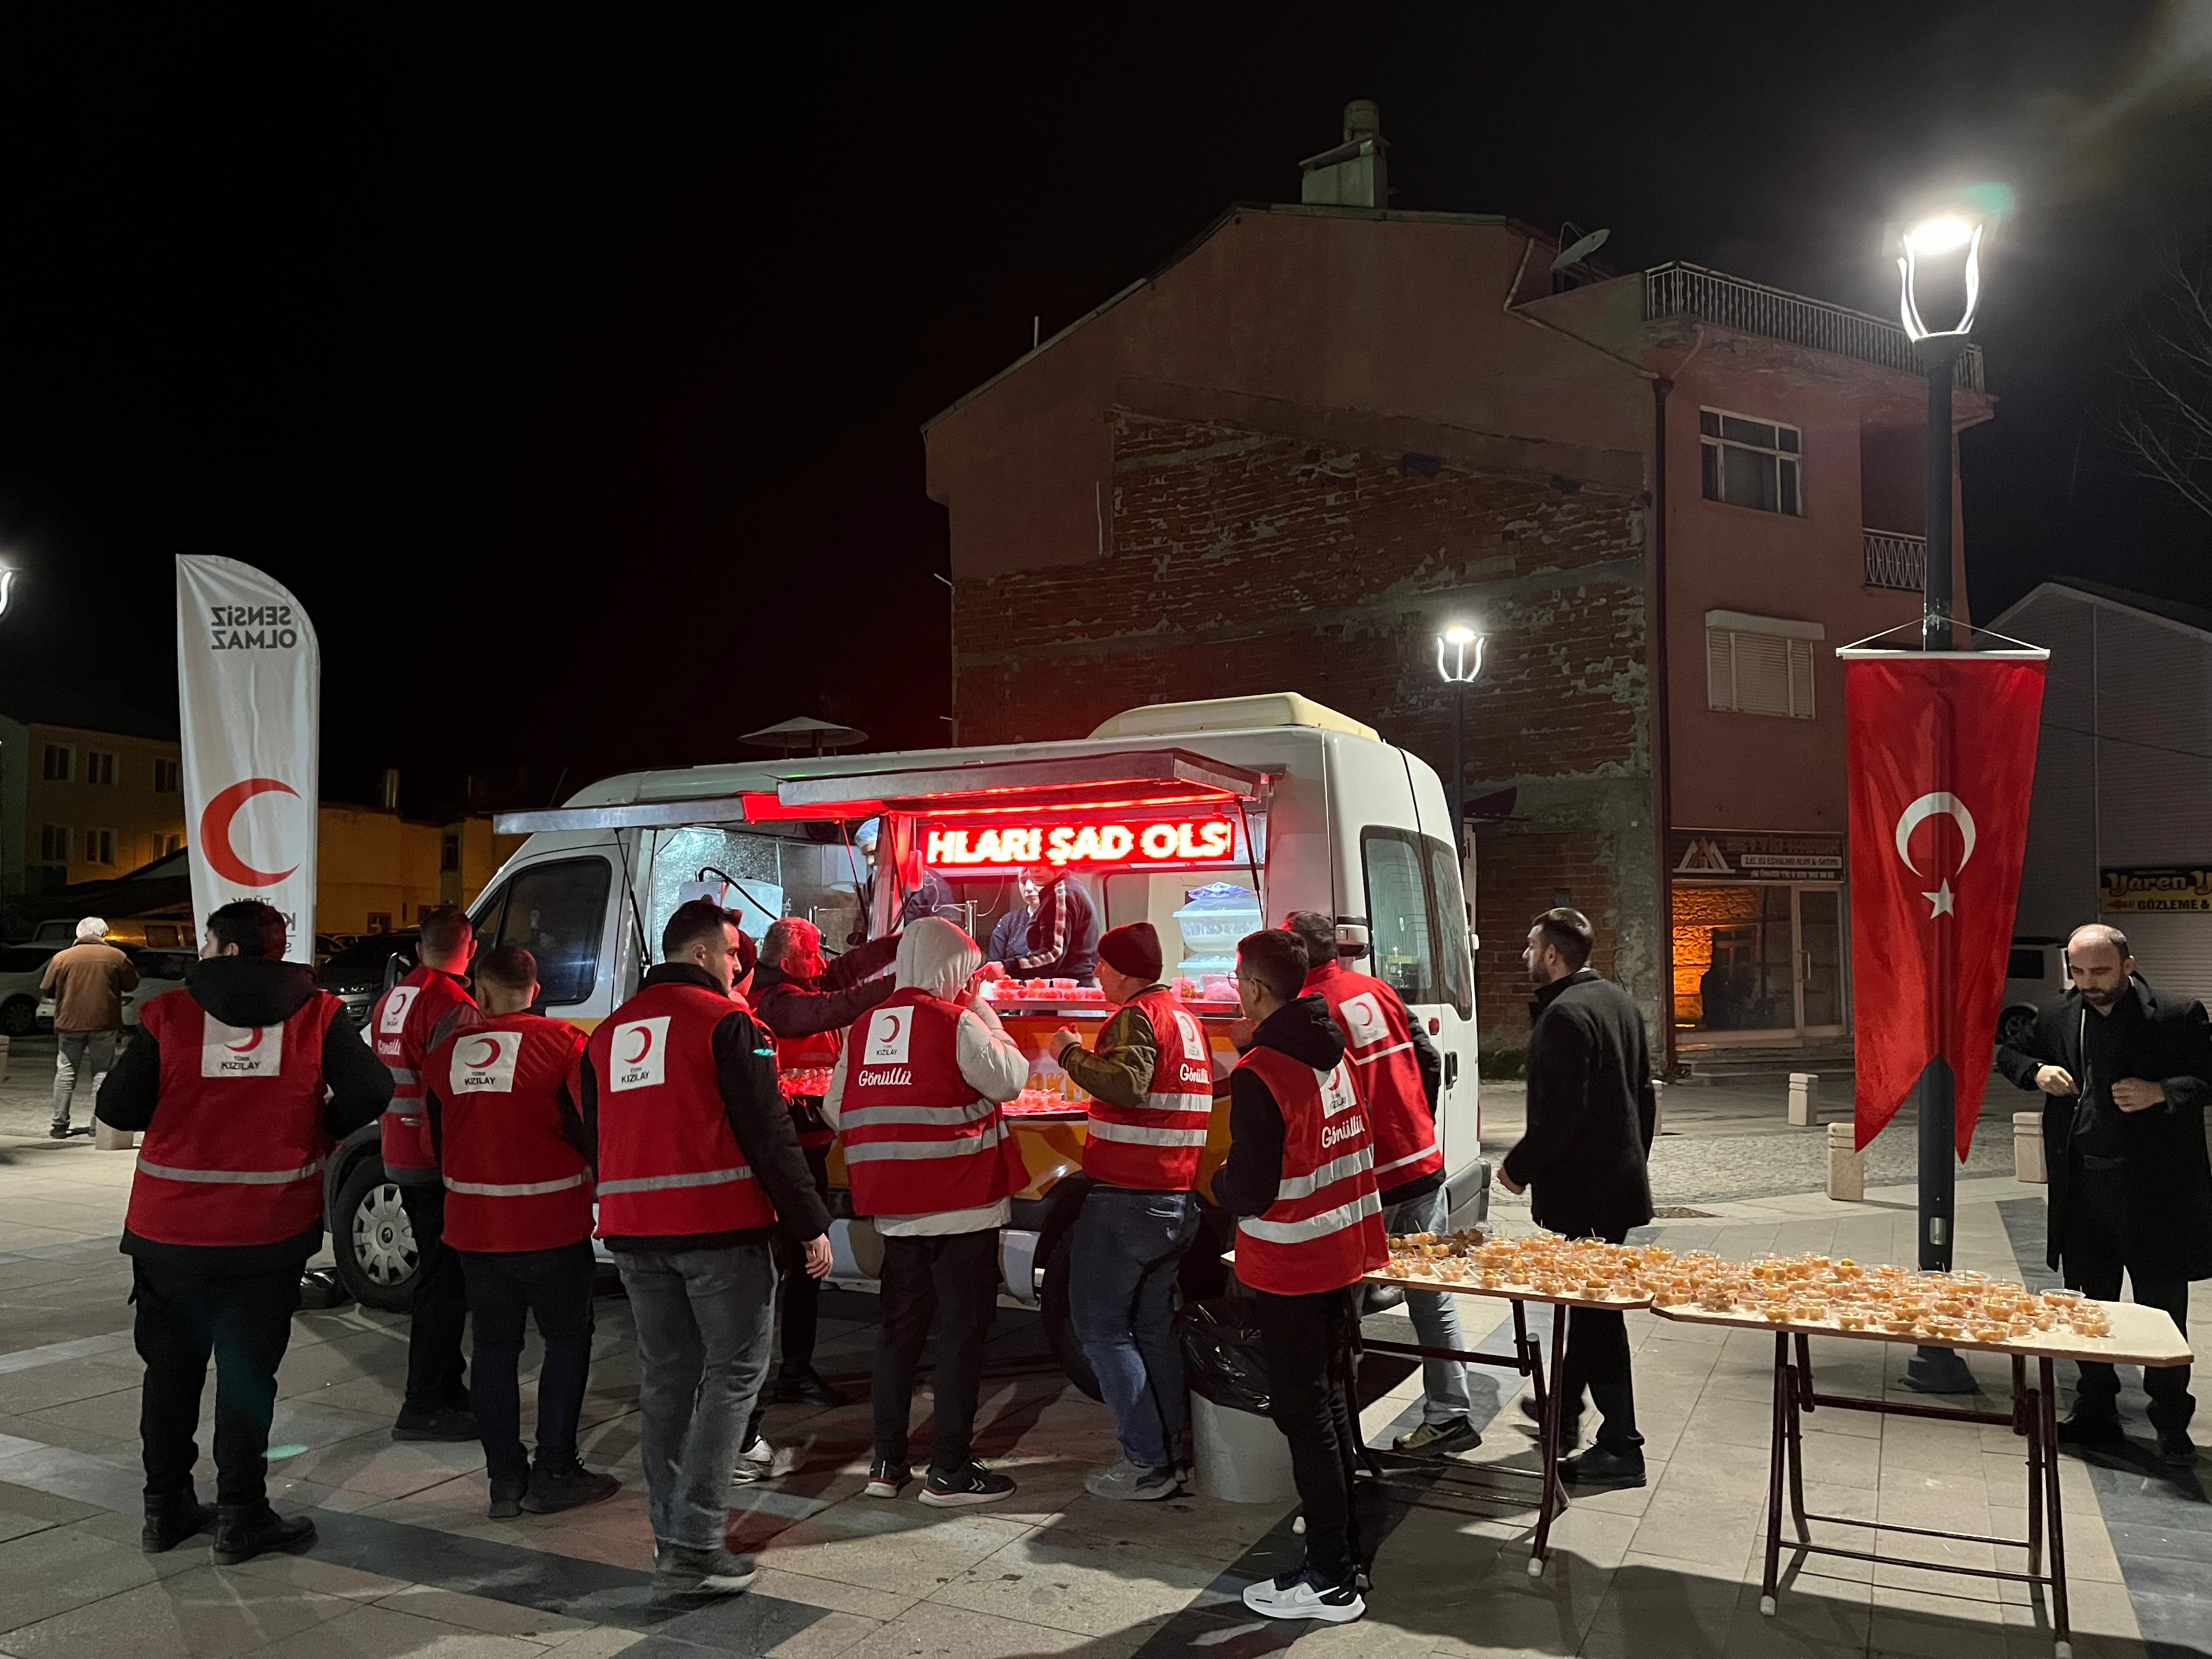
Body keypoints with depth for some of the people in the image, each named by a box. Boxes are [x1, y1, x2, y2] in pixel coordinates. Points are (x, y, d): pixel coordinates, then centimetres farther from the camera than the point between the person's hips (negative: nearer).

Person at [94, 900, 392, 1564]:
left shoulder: (170, 1014, -3)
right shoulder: (316, 1015, -3)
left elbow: (116, 1106, -4)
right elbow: (370, 1093, -12)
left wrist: (181, 1114, 14)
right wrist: (318, 1130, 6)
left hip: (169, 1228, 1)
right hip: (269, 1232, -1)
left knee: (171, 1368, 17)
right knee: (247, 1371, 8)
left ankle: (166, 1509, 27)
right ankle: (240, 1520, 13)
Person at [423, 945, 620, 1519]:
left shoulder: (446, 1054, 3)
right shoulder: (561, 1042, -12)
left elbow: (441, 1140, 13)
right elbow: (589, 1127, -8)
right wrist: (593, 1183, 11)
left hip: (472, 1226, 4)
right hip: (550, 1224, -4)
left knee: (495, 1345, 14)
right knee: (568, 1339, 9)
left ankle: (505, 1477, 16)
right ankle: (554, 1472, 9)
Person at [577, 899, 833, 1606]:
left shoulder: (609, 1032, 14)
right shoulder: (725, 1022, -8)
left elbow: (594, 1136, 20)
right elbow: (768, 1134, -12)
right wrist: (812, 1223, -8)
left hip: (634, 1229, 7)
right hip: (718, 1227, -7)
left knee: (667, 1376, 16)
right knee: (733, 1372, 1)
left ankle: (671, 1532, 21)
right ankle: (693, 1548, -4)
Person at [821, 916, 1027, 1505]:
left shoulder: (866, 1025, 7)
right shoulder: (955, 1021, -12)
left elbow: (836, 1108, 9)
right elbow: (1008, 1080, -11)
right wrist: (986, 1014, -1)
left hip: (895, 1208, 6)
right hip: (961, 1205, -6)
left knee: (899, 1328, 15)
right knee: (962, 1332, 3)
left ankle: (887, 1462, 20)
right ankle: (950, 1471, 6)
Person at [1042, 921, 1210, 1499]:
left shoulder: (1136, 1016, -13)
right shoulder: (1184, 1018, 16)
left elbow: (1126, 1084, -31)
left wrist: (1070, 1052, -17)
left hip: (1125, 1198, -9)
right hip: (1177, 1201, 9)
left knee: (1101, 1327, -2)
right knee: (1154, 1327, 17)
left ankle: (1146, 1463, -3)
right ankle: (1172, 1449, 21)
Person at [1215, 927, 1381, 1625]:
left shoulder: (1259, 1075, -22)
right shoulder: (1332, 1052, 3)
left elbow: (1249, 1193, -22)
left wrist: (1219, 1180, -1)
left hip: (1290, 1270, -8)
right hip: (1343, 1253, 8)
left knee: (1305, 1416, 2)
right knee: (1333, 1400, 19)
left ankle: (1330, 1580, 10)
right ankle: (1344, 1539, 32)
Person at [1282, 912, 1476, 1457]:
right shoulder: (1378, 991, 6)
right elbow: (1430, 1062, 11)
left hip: (1366, 1181, -6)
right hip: (1423, 1165, 6)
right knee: (1433, 1297, 12)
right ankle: (1449, 1414, 16)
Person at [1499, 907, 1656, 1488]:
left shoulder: (1563, 1015, -20)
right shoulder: (1617, 1001, 11)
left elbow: (1559, 1114, -24)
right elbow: (1644, 1094, 19)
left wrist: (1518, 1168, -12)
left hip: (1580, 1190, -10)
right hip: (1622, 1180, 10)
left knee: (1595, 1309, -3)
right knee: (1591, 1301, 19)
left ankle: (1620, 1447, 3)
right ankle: (1565, 1410, 34)